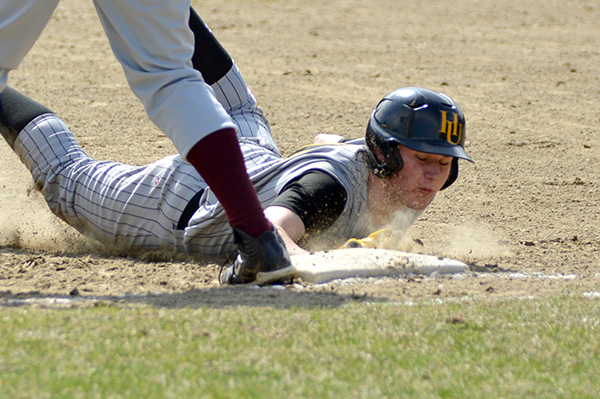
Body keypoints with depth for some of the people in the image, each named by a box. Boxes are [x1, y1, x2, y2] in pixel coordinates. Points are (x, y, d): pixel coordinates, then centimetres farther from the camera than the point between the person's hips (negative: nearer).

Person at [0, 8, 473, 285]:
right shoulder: (332, 185, -45)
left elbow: (327, 142, 1)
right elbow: (269, 228, -65)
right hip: (182, 204, -7)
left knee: (242, 120, 41)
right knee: (68, 181, 19)